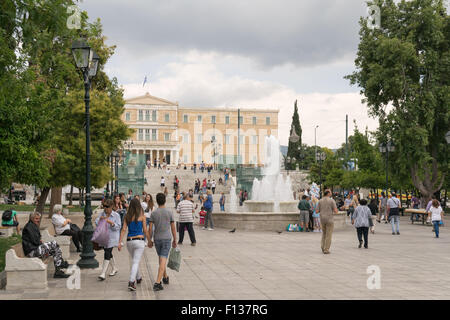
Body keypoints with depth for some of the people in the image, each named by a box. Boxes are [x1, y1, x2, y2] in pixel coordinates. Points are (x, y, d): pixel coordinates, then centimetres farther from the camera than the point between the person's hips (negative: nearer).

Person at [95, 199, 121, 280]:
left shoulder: (116, 215, -5)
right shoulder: (102, 214, 7)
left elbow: (118, 227, -7)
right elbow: (96, 223, 0)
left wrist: (111, 223, -22)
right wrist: (100, 219, -19)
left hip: (112, 238, -5)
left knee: (107, 253, -13)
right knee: (108, 253, 15)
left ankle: (103, 273, -16)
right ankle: (114, 268, 35)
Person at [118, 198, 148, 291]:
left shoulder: (127, 216, 3)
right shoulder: (142, 216, -5)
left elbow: (124, 229, -3)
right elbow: (145, 230, -2)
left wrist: (120, 242, -4)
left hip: (129, 241, 4)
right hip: (139, 240, -4)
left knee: (135, 261, 23)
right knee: (136, 262, -4)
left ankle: (138, 278, 40)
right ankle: (131, 282, -17)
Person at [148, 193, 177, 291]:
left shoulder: (153, 213, -2)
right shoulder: (169, 212, -4)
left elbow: (150, 229, -3)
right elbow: (173, 228, -1)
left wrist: (149, 240, 7)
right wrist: (175, 240, 8)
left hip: (157, 239, 2)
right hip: (167, 239, -2)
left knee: (161, 259, 21)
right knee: (163, 261, -8)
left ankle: (165, 277, 35)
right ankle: (157, 283, -17)